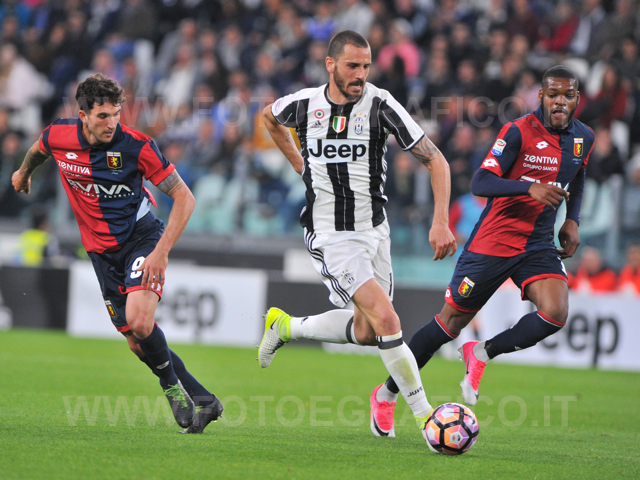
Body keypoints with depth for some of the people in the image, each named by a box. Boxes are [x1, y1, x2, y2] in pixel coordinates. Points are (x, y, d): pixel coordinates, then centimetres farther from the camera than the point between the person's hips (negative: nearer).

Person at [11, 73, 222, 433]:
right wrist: (24, 173, 37)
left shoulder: (137, 146, -20)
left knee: (139, 320, -26)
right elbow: (38, 151, 17)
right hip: (102, 249, 4)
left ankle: (172, 384, -1)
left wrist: (161, 252, -25)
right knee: (137, 343, 2)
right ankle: (202, 400, 13)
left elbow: (184, 197, -16)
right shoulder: (58, 137, -10)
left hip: (142, 235, -4)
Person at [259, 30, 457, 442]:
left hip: (374, 230, 3)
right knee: (385, 319, -19)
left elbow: (435, 160, -10)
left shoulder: (380, 105, -11)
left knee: (366, 332, 12)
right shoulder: (305, 104, -7)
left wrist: (441, 222, -20)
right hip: (331, 236, -3)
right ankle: (424, 414, -12)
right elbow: (269, 116, 20)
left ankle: (286, 327, 35)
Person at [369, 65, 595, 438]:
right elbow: (481, 184, -21)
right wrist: (529, 187, -34)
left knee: (555, 313, -21)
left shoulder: (584, 138, 4)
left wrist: (572, 220, 10)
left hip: (539, 245, 5)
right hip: (494, 240, -5)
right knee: (452, 319, 1)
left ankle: (482, 354, 3)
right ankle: (387, 393, 18)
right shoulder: (519, 132, -15)